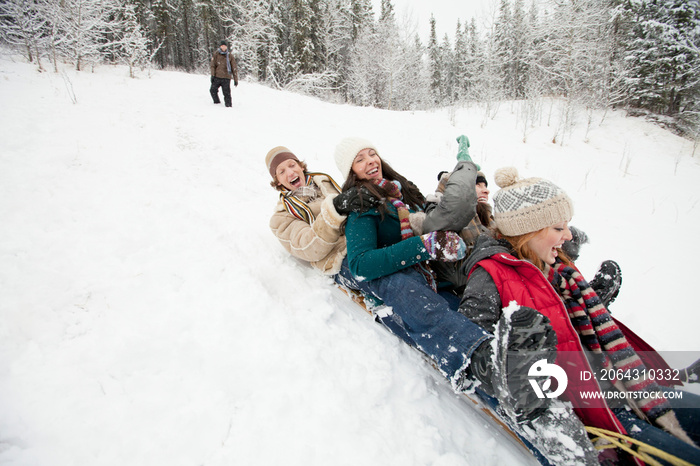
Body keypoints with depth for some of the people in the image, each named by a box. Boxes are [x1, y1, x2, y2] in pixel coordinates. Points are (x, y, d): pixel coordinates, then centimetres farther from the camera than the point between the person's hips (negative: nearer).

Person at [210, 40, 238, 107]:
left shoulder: (230, 55, 7)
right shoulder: (216, 54, 8)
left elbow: (234, 68, 8)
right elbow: (213, 65, 7)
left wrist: (235, 79, 4)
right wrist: (212, 75, -6)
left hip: (226, 77, -2)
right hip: (217, 77, 2)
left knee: (227, 93, -8)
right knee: (213, 90, -4)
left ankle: (228, 105, -1)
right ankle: (217, 102, 15)